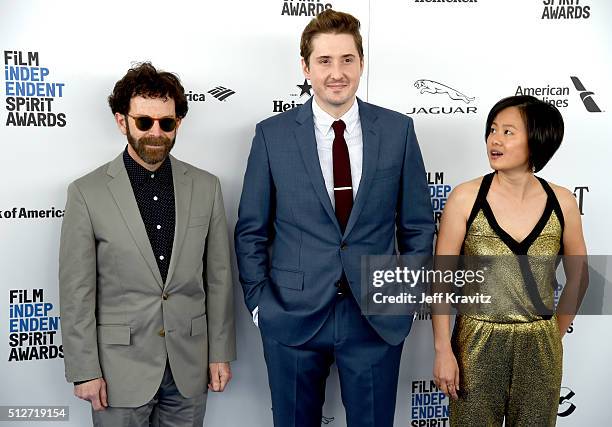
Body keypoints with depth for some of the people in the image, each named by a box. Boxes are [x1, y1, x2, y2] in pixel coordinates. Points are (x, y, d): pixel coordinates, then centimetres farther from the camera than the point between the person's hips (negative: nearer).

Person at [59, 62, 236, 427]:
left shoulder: (206, 187, -1)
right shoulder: (87, 192, -7)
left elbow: (219, 276, 2)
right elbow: (76, 292, -5)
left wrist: (221, 353, 3)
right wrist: (84, 370, -6)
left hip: (189, 366, 2)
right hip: (121, 368, -2)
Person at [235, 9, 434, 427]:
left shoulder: (398, 130, -2)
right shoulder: (272, 134, -3)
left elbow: (417, 224, 5)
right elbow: (251, 230, 2)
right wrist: (259, 301, -3)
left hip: (378, 317, 1)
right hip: (293, 315, 0)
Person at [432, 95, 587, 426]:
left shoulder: (561, 202, -3)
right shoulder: (466, 197, -9)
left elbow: (578, 275, 10)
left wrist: (554, 335, 11)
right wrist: (443, 350, -9)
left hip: (539, 351, 2)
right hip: (477, 345, -2)